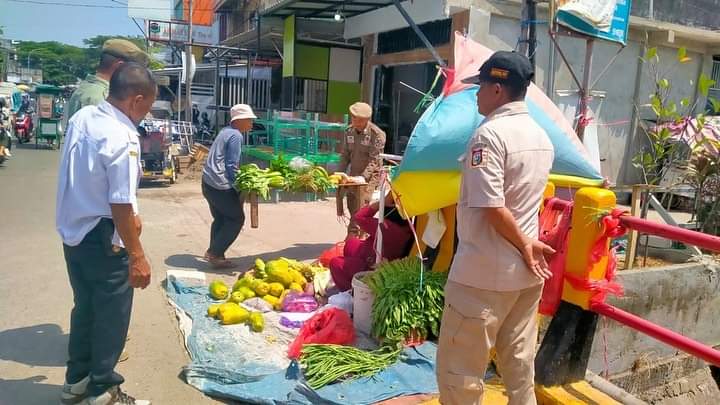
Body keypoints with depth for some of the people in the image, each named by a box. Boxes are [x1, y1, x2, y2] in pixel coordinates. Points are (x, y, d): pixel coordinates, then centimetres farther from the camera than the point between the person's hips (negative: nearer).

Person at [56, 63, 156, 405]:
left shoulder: (81, 117, 2)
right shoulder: (123, 138, -25)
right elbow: (120, 206, -26)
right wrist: (137, 256, -19)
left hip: (72, 232, 8)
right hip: (102, 239, -8)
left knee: (85, 307, 23)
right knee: (111, 315, 9)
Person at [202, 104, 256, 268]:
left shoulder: (226, 131, 16)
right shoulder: (235, 135, -13)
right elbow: (231, 166, -17)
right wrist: (240, 190, -11)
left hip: (208, 182, 9)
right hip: (221, 186, -9)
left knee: (221, 218, 20)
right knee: (236, 219, 1)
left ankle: (212, 252, 25)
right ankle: (216, 254, 4)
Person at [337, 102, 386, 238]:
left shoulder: (377, 134, -14)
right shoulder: (349, 131, 4)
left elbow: (374, 161, -18)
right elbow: (345, 155, 10)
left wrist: (362, 177, -28)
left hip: (370, 175, -6)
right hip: (353, 174, 6)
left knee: (360, 206, -16)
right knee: (351, 205, 6)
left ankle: (353, 235, -11)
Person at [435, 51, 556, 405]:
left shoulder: (489, 133, -16)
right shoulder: (542, 136, 12)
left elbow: (493, 208, -22)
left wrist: (524, 244, -9)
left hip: (483, 273, -9)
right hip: (526, 272, 9)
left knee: (459, 370, 4)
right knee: (520, 366, 19)